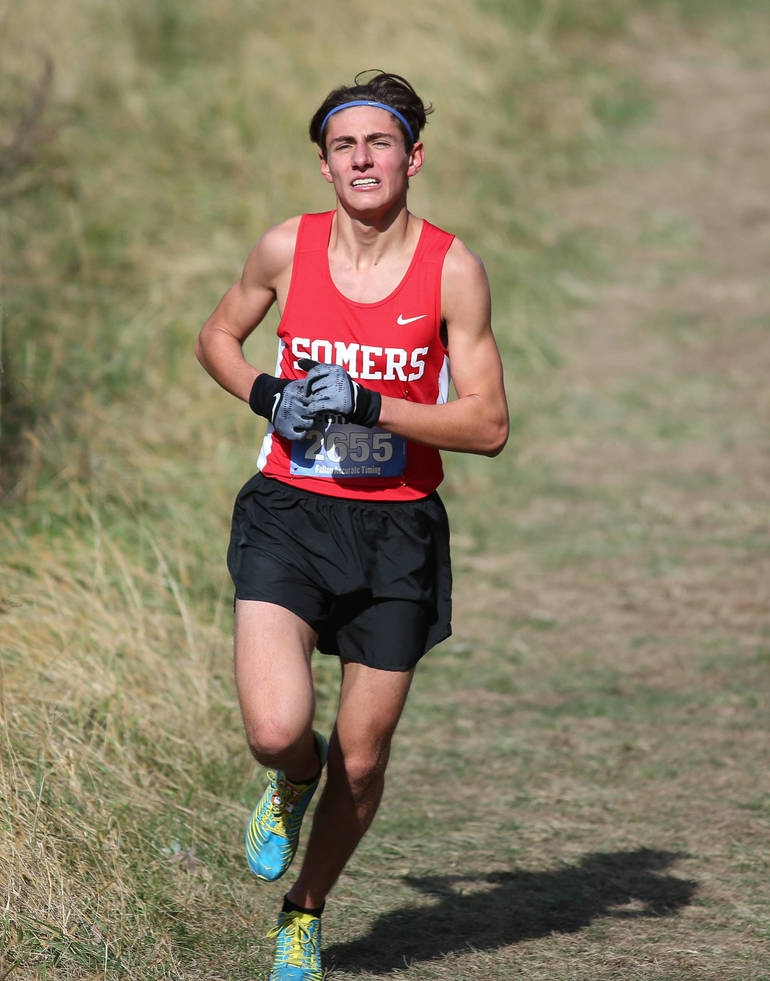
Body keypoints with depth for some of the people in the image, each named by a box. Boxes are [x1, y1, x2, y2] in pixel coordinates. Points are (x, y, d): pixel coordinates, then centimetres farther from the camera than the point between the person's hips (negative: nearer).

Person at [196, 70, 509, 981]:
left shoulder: (451, 269, -7)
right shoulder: (287, 248, -2)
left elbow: (488, 425, -7)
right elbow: (216, 339, 15)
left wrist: (367, 406, -19)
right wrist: (269, 396, -5)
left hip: (397, 529, 0)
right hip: (288, 518, 0)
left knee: (361, 759, 7)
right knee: (278, 729, -21)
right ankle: (291, 786, 18)